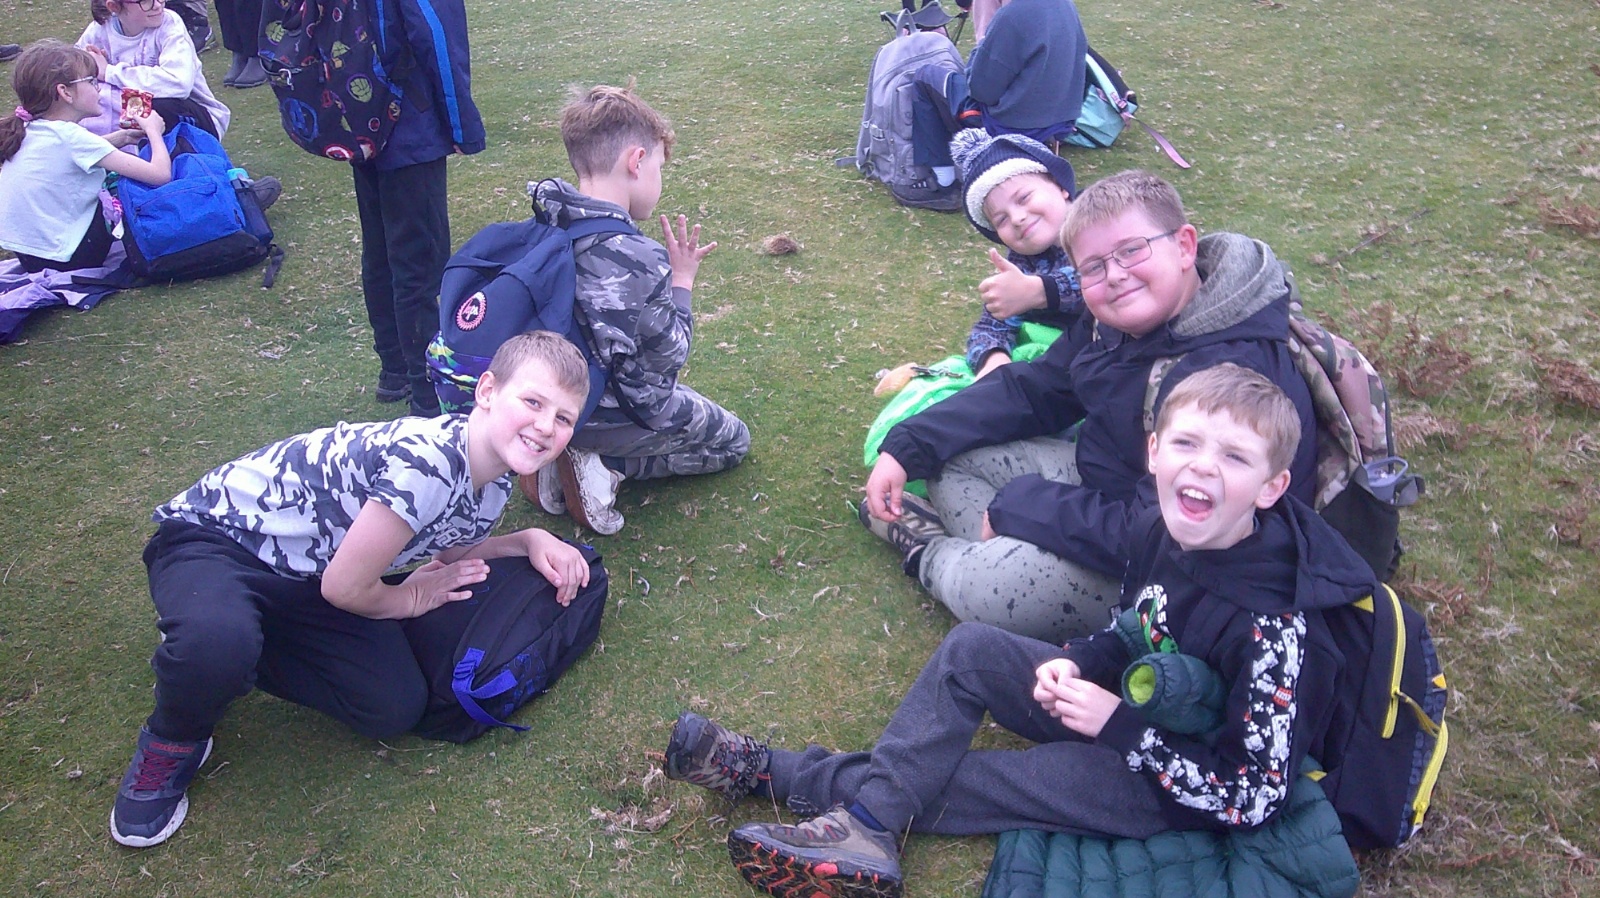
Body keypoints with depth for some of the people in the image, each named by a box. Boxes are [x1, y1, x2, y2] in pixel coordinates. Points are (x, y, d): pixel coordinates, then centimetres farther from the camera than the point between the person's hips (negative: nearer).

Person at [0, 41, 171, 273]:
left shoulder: (28, 130, 3)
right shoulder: (70, 136, -19)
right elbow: (160, 174, -22)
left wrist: (120, 138, 12)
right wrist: (153, 130, -3)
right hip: (62, 260, -8)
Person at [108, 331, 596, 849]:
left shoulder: (494, 483, -5)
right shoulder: (426, 459, -34)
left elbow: (446, 546, 16)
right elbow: (346, 586, -25)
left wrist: (529, 541, -1)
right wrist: (410, 599, -5)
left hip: (306, 576, 8)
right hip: (217, 534, -8)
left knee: (396, 709, -8)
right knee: (216, 642, -40)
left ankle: (238, 650, 14)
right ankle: (172, 741, -4)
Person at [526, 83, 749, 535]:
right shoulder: (639, 259, -31)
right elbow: (669, 355, -16)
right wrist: (682, 280, -5)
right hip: (618, 412, -7)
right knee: (734, 440, 19)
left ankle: (563, 450, 11)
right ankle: (610, 465, -1)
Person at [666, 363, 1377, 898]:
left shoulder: (1269, 624, -32)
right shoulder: (1157, 530, -12)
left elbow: (1251, 797, -25)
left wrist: (1118, 725, -24)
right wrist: (1078, 665, -12)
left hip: (1180, 792, -7)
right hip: (1129, 708, 7)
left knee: (959, 778, -15)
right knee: (970, 650, -4)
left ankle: (785, 776, 2)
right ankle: (868, 821, -11)